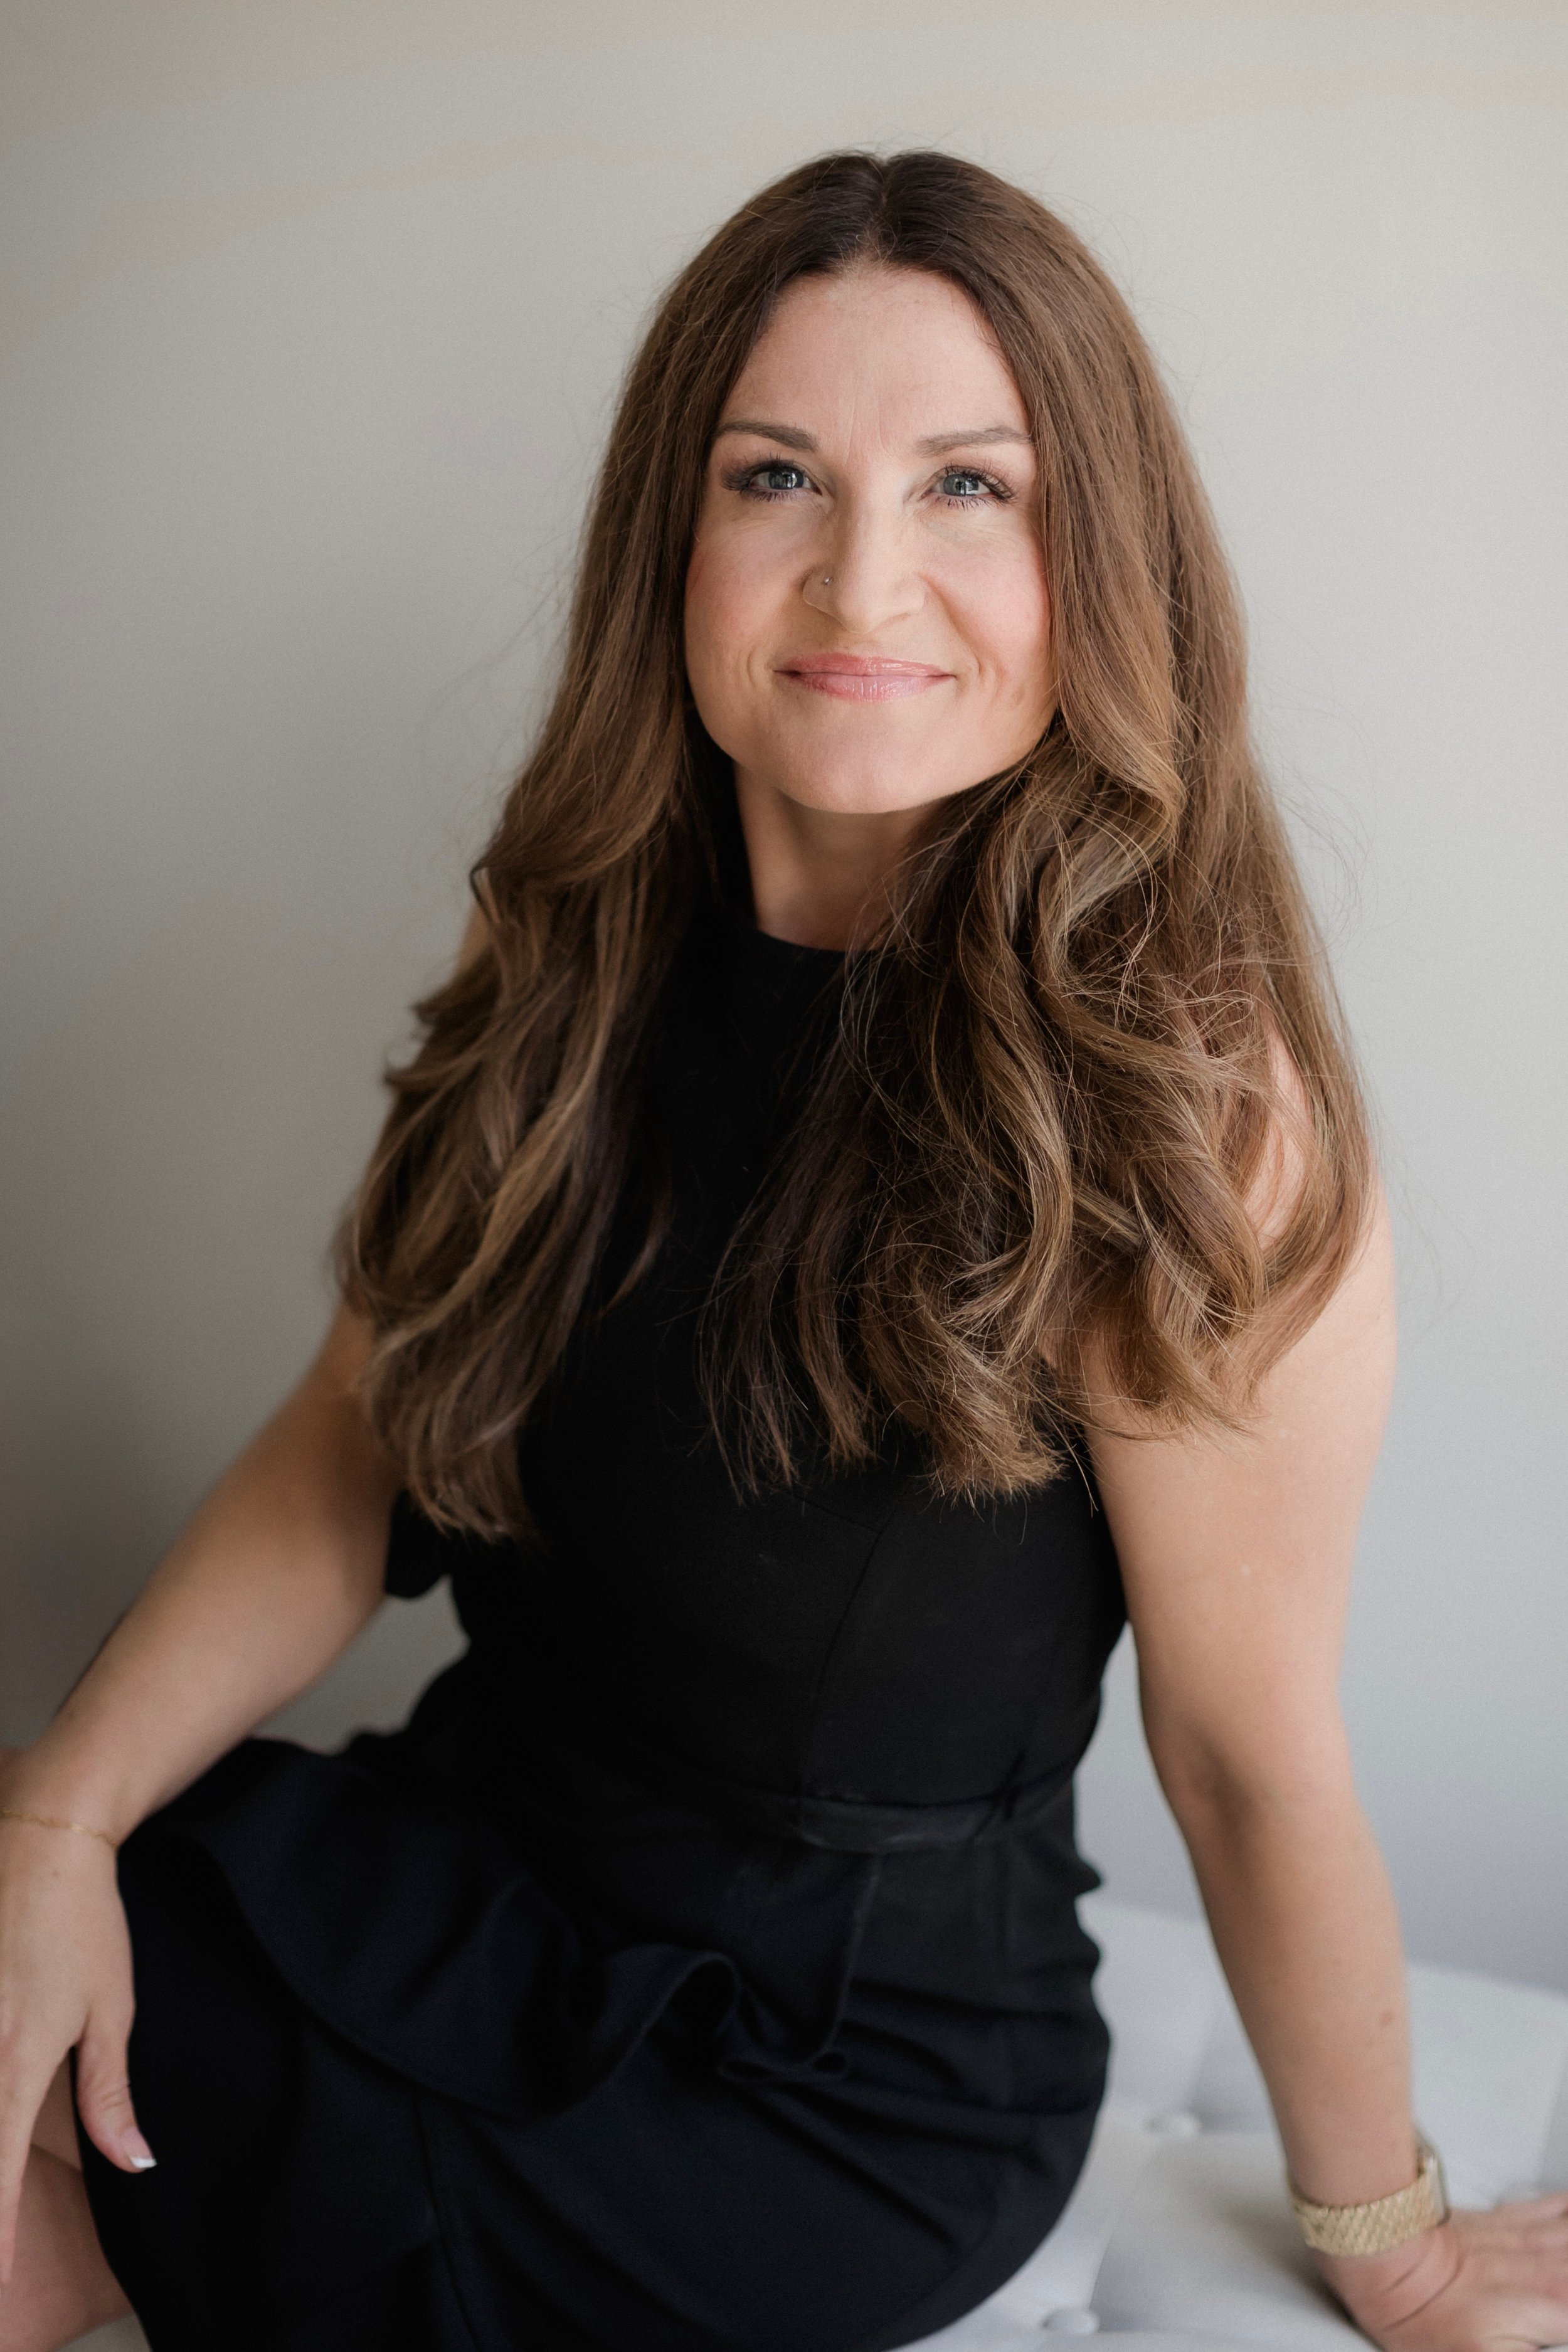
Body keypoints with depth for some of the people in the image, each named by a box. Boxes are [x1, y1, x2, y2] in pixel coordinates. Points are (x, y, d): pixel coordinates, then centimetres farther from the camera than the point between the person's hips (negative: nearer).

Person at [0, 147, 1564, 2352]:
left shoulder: (1186, 1114, -23)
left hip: (849, 2076, -4)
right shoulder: (594, 958, -4)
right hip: (456, 1855, 5)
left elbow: (1255, 1763, -15)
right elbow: (358, 1440, 0)